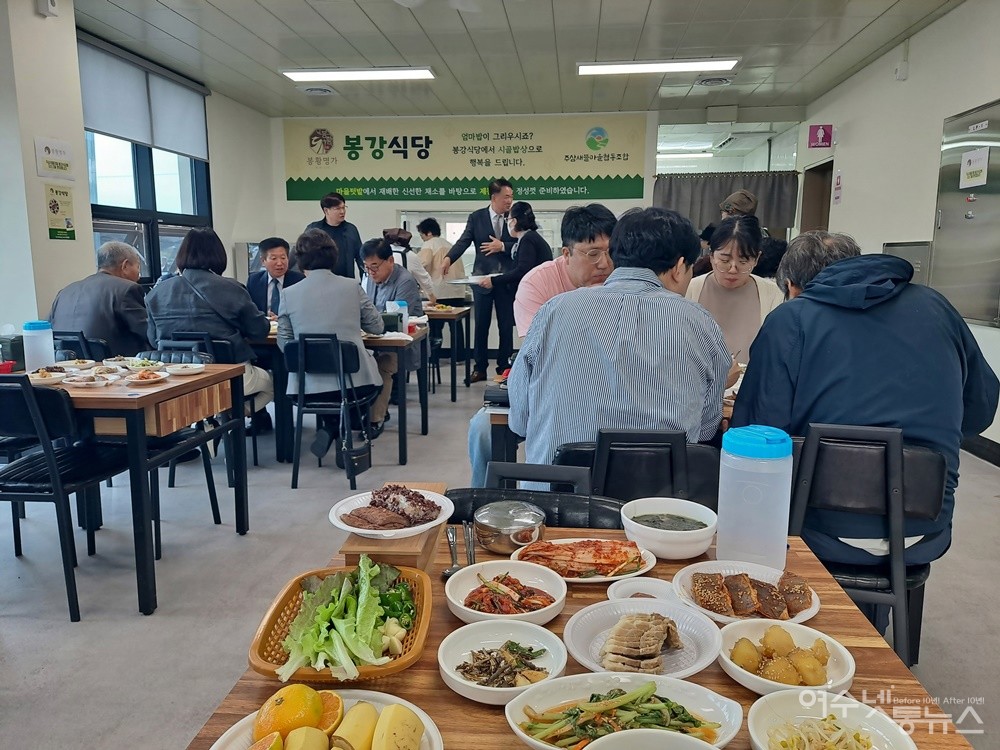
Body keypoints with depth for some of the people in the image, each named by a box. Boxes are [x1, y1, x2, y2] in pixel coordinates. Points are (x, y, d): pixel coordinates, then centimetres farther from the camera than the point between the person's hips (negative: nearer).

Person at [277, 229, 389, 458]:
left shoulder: (289, 294, -2)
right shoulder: (352, 287, -3)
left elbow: (283, 343, 4)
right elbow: (377, 327, 8)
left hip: (309, 387, 2)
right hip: (355, 380, -2)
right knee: (386, 362, 31)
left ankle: (330, 424, 18)